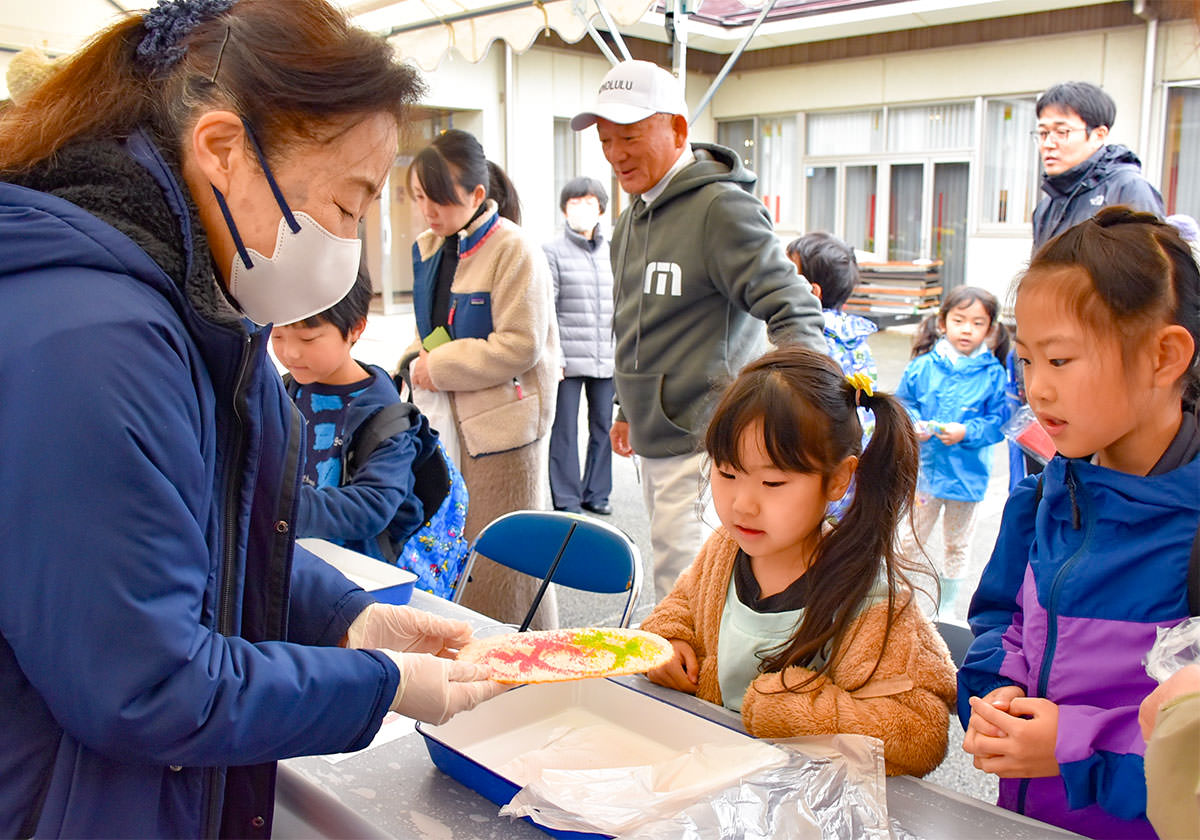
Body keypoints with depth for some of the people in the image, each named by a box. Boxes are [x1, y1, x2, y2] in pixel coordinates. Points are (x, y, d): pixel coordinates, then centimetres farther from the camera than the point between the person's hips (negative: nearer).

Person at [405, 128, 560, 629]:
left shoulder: (514, 250, -13)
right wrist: (419, 361, 2)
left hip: (502, 418, -7)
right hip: (448, 419, 8)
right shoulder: (429, 250, 12)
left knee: (504, 560, 0)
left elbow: (520, 345, -19)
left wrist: (439, 367, -15)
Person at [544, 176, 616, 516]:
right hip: (569, 360, -4)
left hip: (607, 360, 4)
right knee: (565, 430, 1)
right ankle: (566, 500, 11)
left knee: (604, 426, 9)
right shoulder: (552, 251, 0)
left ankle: (595, 493, 23)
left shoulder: (612, 251, 13)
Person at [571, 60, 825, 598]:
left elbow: (795, 313, -19)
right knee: (672, 581, 17)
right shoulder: (634, 216, 14)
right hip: (654, 441, 9)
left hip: (704, 443, -9)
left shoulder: (721, 206, -15)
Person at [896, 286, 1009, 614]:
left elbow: (999, 422, -7)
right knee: (911, 538, 12)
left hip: (968, 473, 0)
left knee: (958, 544, 17)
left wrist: (966, 432, -21)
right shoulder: (923, 366, -6)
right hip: (925, 468, 0)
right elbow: (902, 403, 4)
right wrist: (914, 424, -15)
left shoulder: (993, 374, -9)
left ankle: (946, 609, 34)